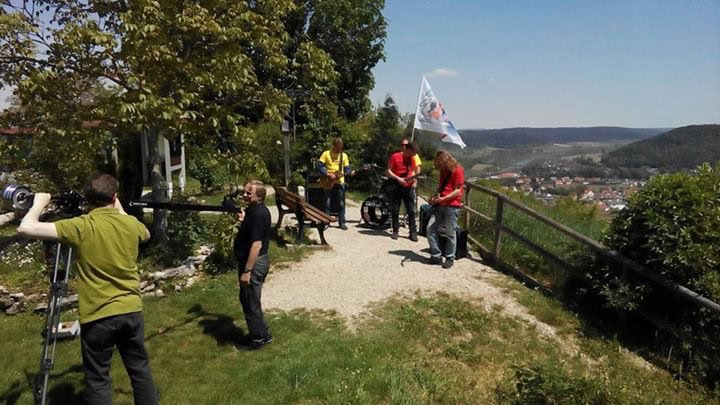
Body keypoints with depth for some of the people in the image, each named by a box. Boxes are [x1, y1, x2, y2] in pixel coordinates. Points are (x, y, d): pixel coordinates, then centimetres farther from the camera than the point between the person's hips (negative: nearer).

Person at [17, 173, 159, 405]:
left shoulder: (80, 227, -13)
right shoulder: (131, 223, 0)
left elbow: (26, 229, -16)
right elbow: (146, 235, 23)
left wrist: (39, 204, 1)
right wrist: (121, 211, 25)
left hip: (97, 316, -3)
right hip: (131, 310, 4)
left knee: (97, 380, 11)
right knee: (140, 369, 18)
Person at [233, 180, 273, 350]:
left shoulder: (258, 214, -23)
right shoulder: (254, 210, 8)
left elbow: (256, 245, -27)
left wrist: (247, 271, -25)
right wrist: (243, 220, 11)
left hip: (254, 263, -10)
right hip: (256, 261, 10)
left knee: (251, 303, 4)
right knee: (248, 300, 21)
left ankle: (258, 339, 20)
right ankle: (262, 334, 34)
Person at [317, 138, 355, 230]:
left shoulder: (344, 155, 8)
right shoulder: (326, 154, -1)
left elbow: (346, 168, 8)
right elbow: (320, 166, -6)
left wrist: (350, 172, -14)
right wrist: (328, 175, -16)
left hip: (339, 182, 2)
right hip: (329, 182, -2)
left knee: (341, 203, 3)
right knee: (327, 203, 1)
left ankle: (342, 222, 10)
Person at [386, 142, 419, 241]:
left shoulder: (412, 158, 7)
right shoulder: (395, 156, -6)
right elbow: (388, 171, -6)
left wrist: (414, 178, -4)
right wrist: (398, 178, -17)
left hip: (407, 187, 3)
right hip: (396, 187, -3)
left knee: (411, 211, -1)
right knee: (395, 210, 3)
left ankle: (413, 232, 3)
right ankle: (395, 230, 15)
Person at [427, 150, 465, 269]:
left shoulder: (458, 170, -7)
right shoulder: (443, 171, 18)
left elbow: (457, 190, -12)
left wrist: (443, 199, -21)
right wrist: (435, 196, 9)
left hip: (452, 206, -7)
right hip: (439, 206, 7)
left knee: (450, 233, -1)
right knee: (430, 229, -1)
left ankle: (450, 258, 12)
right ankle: (436, 255, 9)